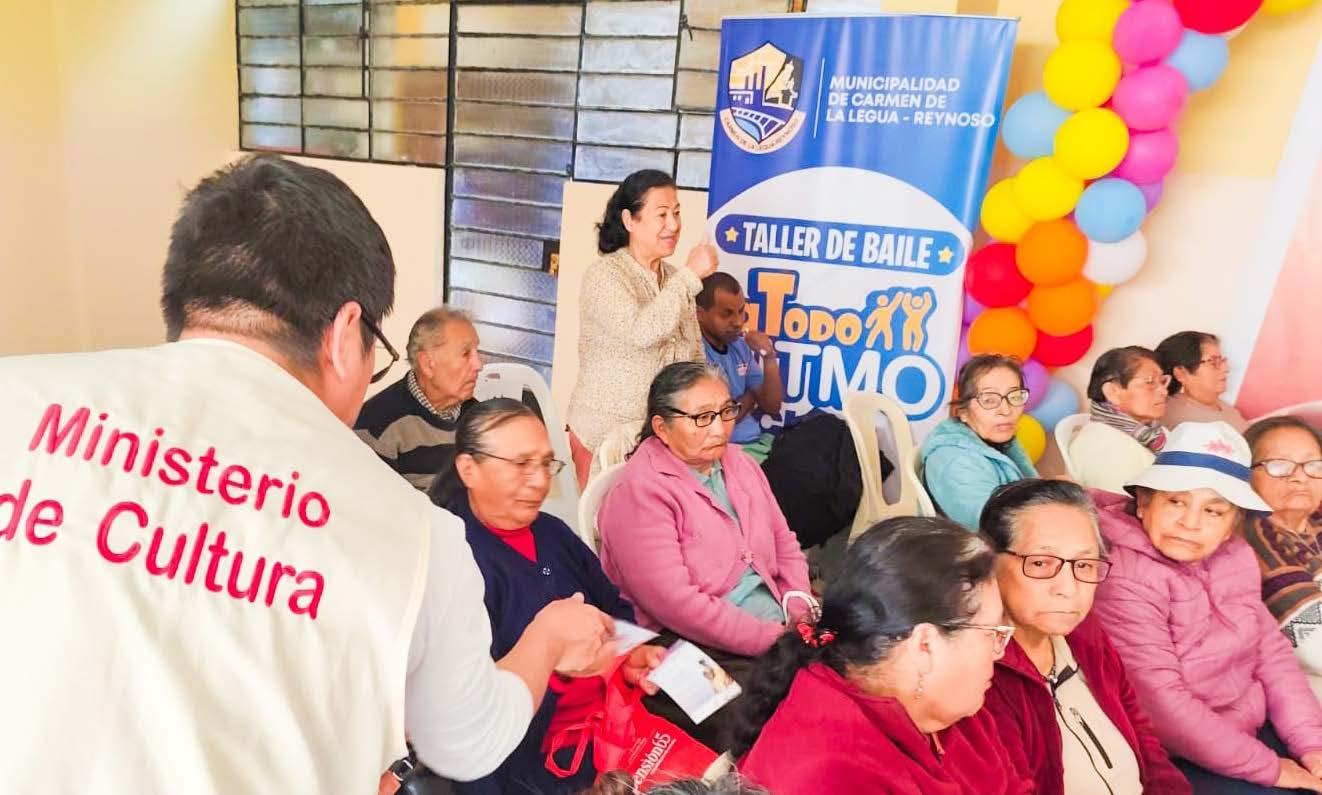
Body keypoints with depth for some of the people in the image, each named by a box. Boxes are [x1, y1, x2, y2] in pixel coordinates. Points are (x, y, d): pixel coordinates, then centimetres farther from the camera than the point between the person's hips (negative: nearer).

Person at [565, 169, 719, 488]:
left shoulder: (676, 279, 7)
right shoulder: (603, 275, -12)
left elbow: (695, 357, 11)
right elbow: (641, 331, -29)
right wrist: (690, 275, -22)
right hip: (606, 434, -5)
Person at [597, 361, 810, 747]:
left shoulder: (737, 462, 11)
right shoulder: (639, 493, -14)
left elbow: (784, 542, 17)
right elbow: (675, 603, -21)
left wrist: (798, 603, -2)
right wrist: (775, 640, -18)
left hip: (778, 630, 8)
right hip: (699, 654, -7)